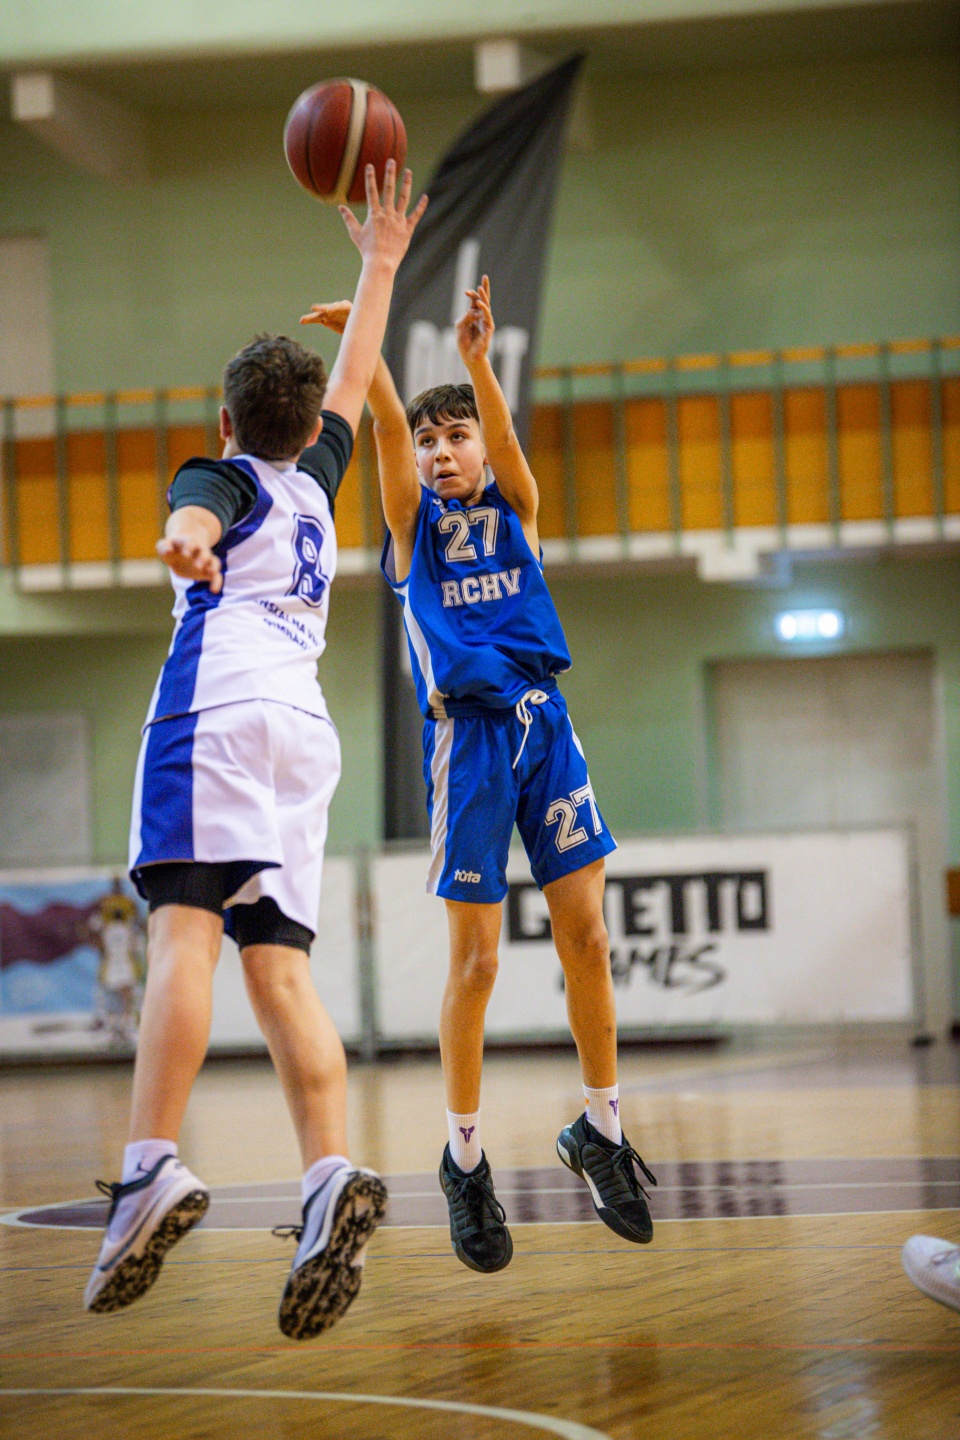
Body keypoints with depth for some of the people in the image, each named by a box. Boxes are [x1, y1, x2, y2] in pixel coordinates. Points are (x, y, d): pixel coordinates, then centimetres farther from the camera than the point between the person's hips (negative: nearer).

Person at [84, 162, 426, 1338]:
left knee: (182, 930, -18)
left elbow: (194, 517, -12)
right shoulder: (315, 477, 30)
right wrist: (380, 263, 59)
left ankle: (153, 1167, -33)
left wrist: (183, 541, -34)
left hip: (218, 706, -6)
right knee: (278, 965, -3)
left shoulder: (221, 475, 15)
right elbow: (352, 381, 49)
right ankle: (331, 1178, -22)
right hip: (304, 723, 6)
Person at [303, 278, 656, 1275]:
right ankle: (464, 1157, 9)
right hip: (467, 735, -2)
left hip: (544, 724, 2)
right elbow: (386, 425, -9)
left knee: (586, 937, 0)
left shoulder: (515, 510, 12)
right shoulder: (413, 521, 8)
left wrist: (478, 362, -28)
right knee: (475, 959, -2)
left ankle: (600, 1129, 13)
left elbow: (504, 433, -8)